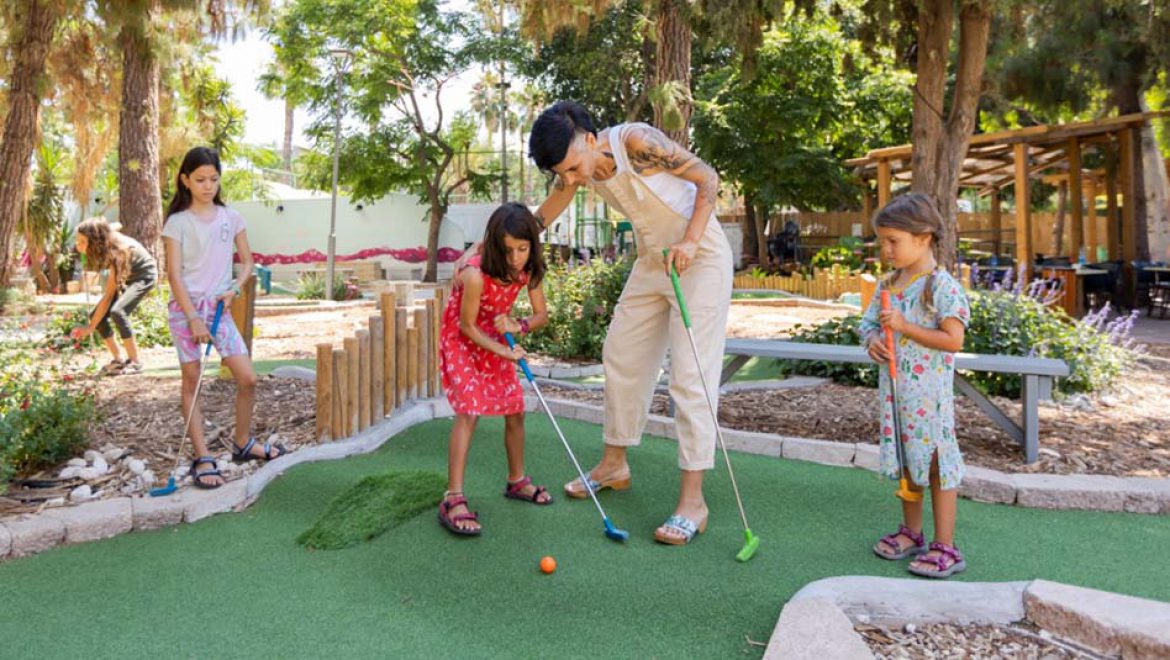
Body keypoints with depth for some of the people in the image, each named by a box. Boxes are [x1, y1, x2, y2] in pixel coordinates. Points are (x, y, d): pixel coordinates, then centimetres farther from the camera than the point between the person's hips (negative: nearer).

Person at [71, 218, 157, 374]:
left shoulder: (116, 253, -34)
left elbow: (108, 297, -29)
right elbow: (115, 226, 9)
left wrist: (90, 328, -24)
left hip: (144, 275, -8)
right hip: (126, 275, 8)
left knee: (117, 311, -30)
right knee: (96, 314, -6)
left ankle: (134, 363, -18)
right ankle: (118, 360, 6)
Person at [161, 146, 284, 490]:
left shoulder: (230, 217, 6)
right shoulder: (178, 222, -4)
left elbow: (246, 260, 13)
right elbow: (174, 274, -8)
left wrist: (234, 288, -7)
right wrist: (193, 318, -16)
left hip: (219, 306, 3)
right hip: (186, 307, -3)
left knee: (248, 378, 0)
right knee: (192, 381, 3)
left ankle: (243, 443, 21)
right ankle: (202, 458, 9)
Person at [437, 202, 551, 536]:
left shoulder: (528, 270, -16)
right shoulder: (476, 274, -33)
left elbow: (542, 315, -6)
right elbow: (467, 326, -23)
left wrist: (519, 326, -25)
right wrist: (502, 350, -28)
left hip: (496, 339, 6)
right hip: (461, 341, -6)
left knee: (515, 410, 8)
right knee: (469, 410, -19)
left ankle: (517, 480, 28)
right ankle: (453, 498, -16)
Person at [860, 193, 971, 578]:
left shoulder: (942, 286, -14)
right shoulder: (888, 285, 9)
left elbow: (953, 340, -19)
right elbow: (868, 323, 16)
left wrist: (904, 326, -23)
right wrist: (872, 340, -7)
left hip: (928, 391, -7)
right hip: (893, 386, 7)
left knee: (936, 460, 0)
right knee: (906, 459, 17)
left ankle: (945, 547, 11)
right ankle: (911, 532, 32)